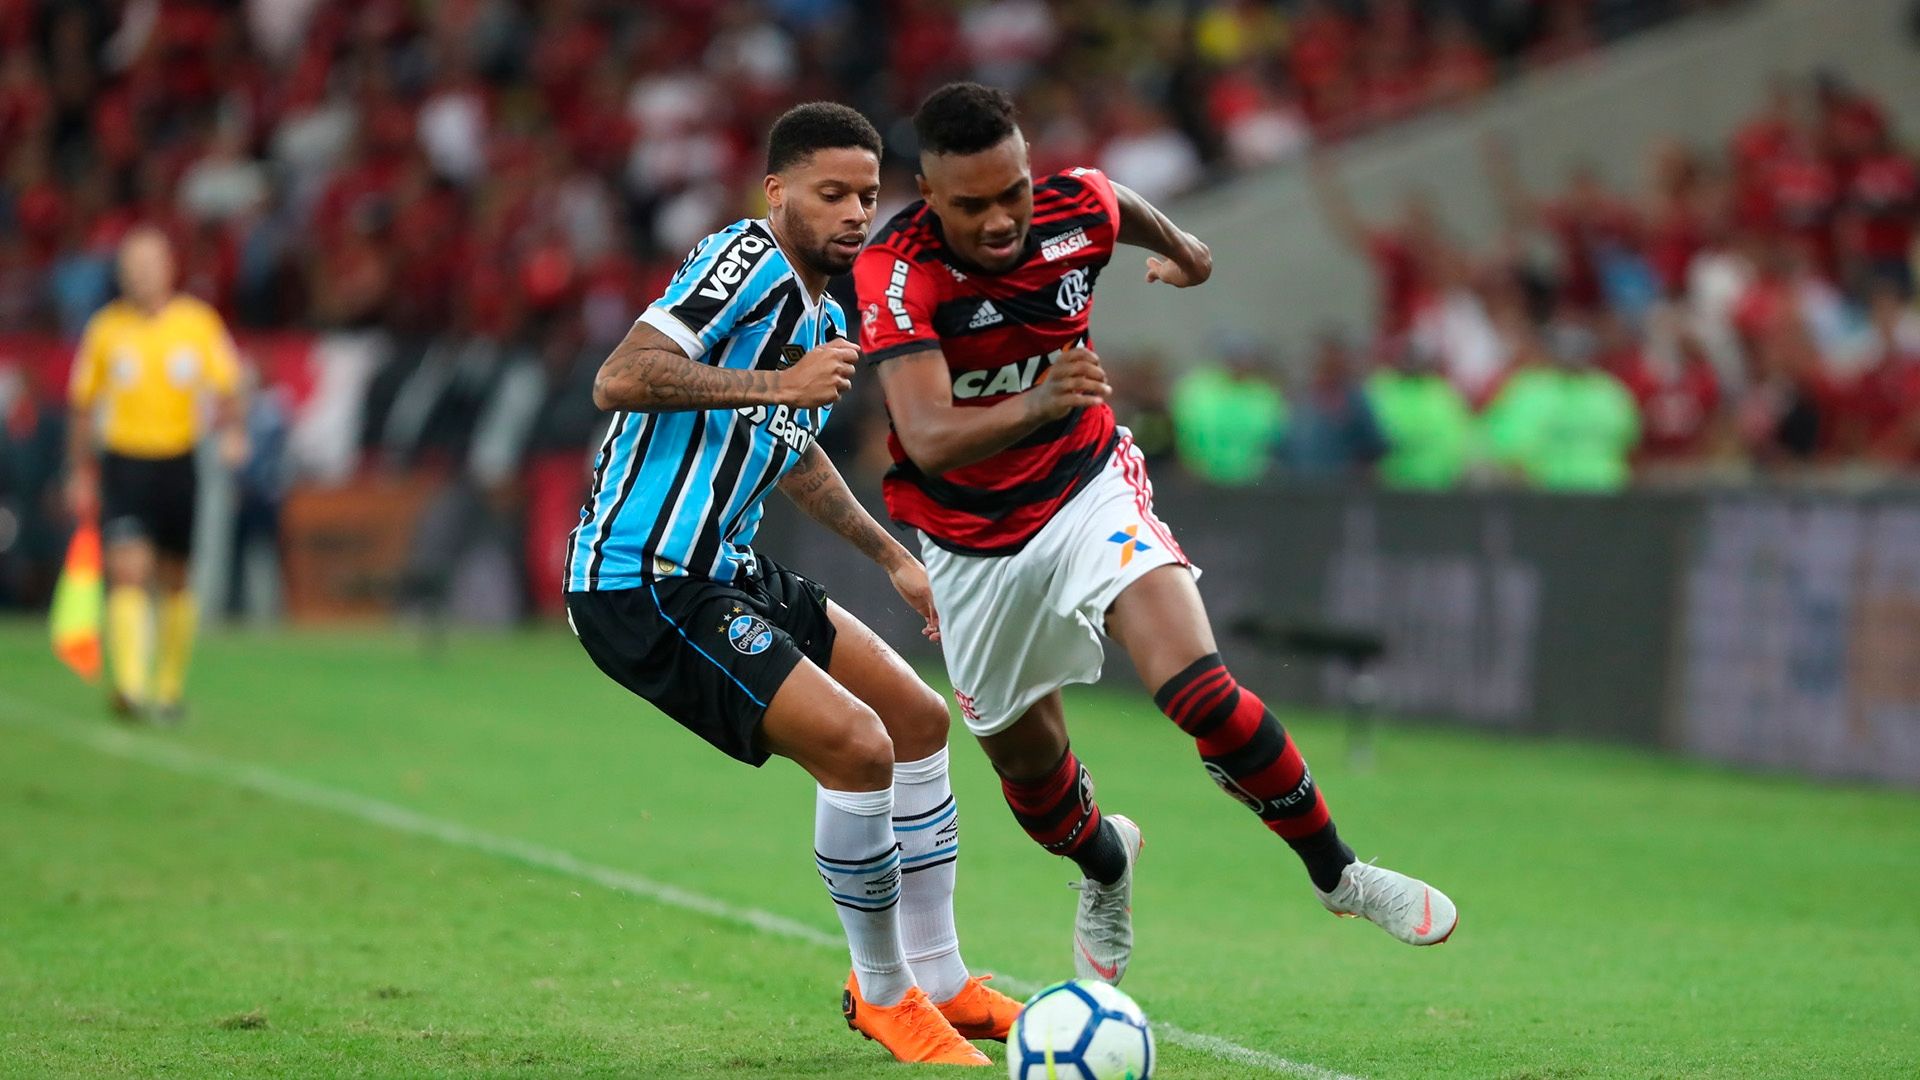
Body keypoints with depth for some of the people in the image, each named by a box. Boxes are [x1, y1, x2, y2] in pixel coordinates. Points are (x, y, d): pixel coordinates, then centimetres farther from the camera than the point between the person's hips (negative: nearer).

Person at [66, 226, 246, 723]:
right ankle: (130, 686, -25)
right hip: (122, 463, -1)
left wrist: (233, 431, -20)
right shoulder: (106, 328, 2)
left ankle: (170, 686, 25)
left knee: (175, 583, 9)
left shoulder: (198, 322, 0)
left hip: (178, 464, 1)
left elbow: (226, 390, 0)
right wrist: (81, 474, 9)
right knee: (128, 571, -17)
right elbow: (83, 406, 10)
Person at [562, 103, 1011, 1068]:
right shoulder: (747, 259, -15)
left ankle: (937, 980, 28)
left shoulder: (825, 322, 15)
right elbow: (618, 380, -28)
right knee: (855, 745, -20)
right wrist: (782, 385, -27)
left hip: (726, 573, 11)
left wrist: (892, 557, 29)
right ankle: (882, 993, 1)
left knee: (919, 720, 16)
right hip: (640, 583, -11)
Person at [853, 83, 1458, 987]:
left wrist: (1179, 249, 30)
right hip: (971, 538, -1)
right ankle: (1103, 864, 49)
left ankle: (1337, 873, -3)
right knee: (1025, 760, 14)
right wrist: (1034, 407, -58)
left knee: (1200, 692, -21)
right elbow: (928, 439, -40)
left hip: (1089, 489, 1)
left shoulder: (1076, 210, -17)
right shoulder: (895, 272, -29)